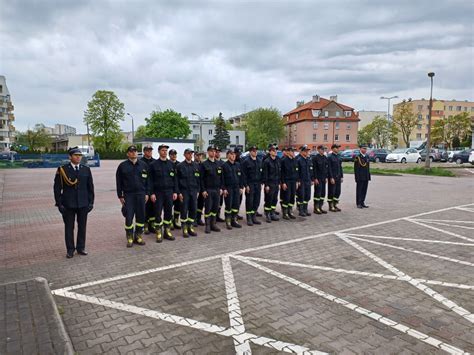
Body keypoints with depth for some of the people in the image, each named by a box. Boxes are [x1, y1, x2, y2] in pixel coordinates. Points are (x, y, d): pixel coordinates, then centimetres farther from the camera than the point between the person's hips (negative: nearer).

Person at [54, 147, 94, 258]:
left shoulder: (86, 169, 5)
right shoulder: (62, 170, -3)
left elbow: (90, 187, 8)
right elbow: (57, 188, -2)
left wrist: (91, 202, 3)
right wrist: (59, 203, -6)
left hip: (83, 204, 2)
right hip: (68, 204, -2)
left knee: (82, 227, 9)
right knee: (69, 227, 7)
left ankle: (81, 247, 22)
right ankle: (70, 249, 19)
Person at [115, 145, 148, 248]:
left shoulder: (143, 165, 6)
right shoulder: (123, 166, 0)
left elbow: (147, 180, 10)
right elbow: (119, 182, 3)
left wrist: (146, 193, 5)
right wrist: (120, 196, 0)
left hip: (141, 194, 2)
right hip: (128, 195, -2)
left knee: (141, 216, 6)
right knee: (128, 217, -1)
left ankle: (138, 236, 21)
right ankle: (129, 238, 13)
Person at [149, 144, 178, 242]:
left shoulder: (171, 164, 8)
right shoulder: (154, 164, 0)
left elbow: (175, 179, 9)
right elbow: (151, 180, -3)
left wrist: (175, 192, 3)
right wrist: (152, 193, -9)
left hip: (169, 192, 3)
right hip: (158, 192, -3)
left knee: (169, 212, 7)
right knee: (158, 213, 1)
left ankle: (167, 231, 19)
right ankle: (159, 233, 11)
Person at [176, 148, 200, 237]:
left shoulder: (196, 165, 9)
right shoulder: (180, 166, -1)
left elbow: (198, 179, 12)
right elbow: (177, 180, -2)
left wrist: (198, 190, 7)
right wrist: (179, 192, -7)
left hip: (194, 191, 3)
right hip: (184, 191, -3)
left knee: (193, 210, 5)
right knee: (184, 210, 0)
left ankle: (190, 227, 17)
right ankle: (184, 229, 10)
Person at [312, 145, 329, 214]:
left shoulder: (325, 158, 12)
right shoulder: (315, 158, -9)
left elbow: (326, 168, 16)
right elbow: (314, 169, -11)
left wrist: (326, 177, 10)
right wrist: (315, 178, -15)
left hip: (323, 179, 7)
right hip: (318, 179, -7)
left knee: (323, 193, 8)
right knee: (317, 193, -4)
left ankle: (320, 207, 17)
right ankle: (316, 208, 4)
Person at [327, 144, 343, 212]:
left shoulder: (338, 157, 13)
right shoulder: (330, 157, -9)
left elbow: (340, 167, 17)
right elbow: (329, 168, -14)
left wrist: (341, 176, 11)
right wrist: (331, 178, -18)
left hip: (338, 177, 7)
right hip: (332, 178, -7)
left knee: (338, 192, 10)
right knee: (331, 192, 0)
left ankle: (335, 205, 20)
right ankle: (331, 206, 8)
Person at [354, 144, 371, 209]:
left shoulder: (367, 157, 13)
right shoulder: (357, 157, -8)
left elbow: (368, 167, 17)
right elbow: (356, 169, -10)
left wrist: (369, 176, 12)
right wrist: (357, 177, -14)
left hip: (366, 177, 6)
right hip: (360, 177, -6)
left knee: (364, 190, 9)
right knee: (359, 190, 0)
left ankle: (362, 203, 18)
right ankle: (358, 203, 7)